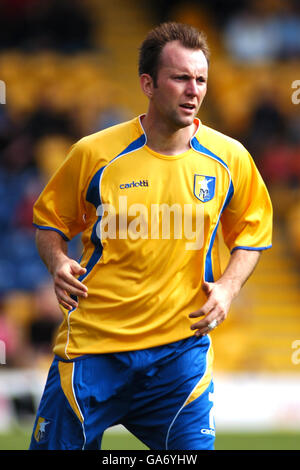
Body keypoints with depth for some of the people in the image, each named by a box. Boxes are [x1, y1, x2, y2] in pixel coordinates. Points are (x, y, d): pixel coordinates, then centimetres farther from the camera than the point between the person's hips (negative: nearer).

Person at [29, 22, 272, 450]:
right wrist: (58, 263, -10)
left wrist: (227, 287, -2)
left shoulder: (229, 158, 0)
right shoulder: (94, 154, -5)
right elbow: (51, 222, 10)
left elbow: (252, 231, 15)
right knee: (59, 445, 0)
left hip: (181, 346, 1)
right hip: (92, 344, -1)